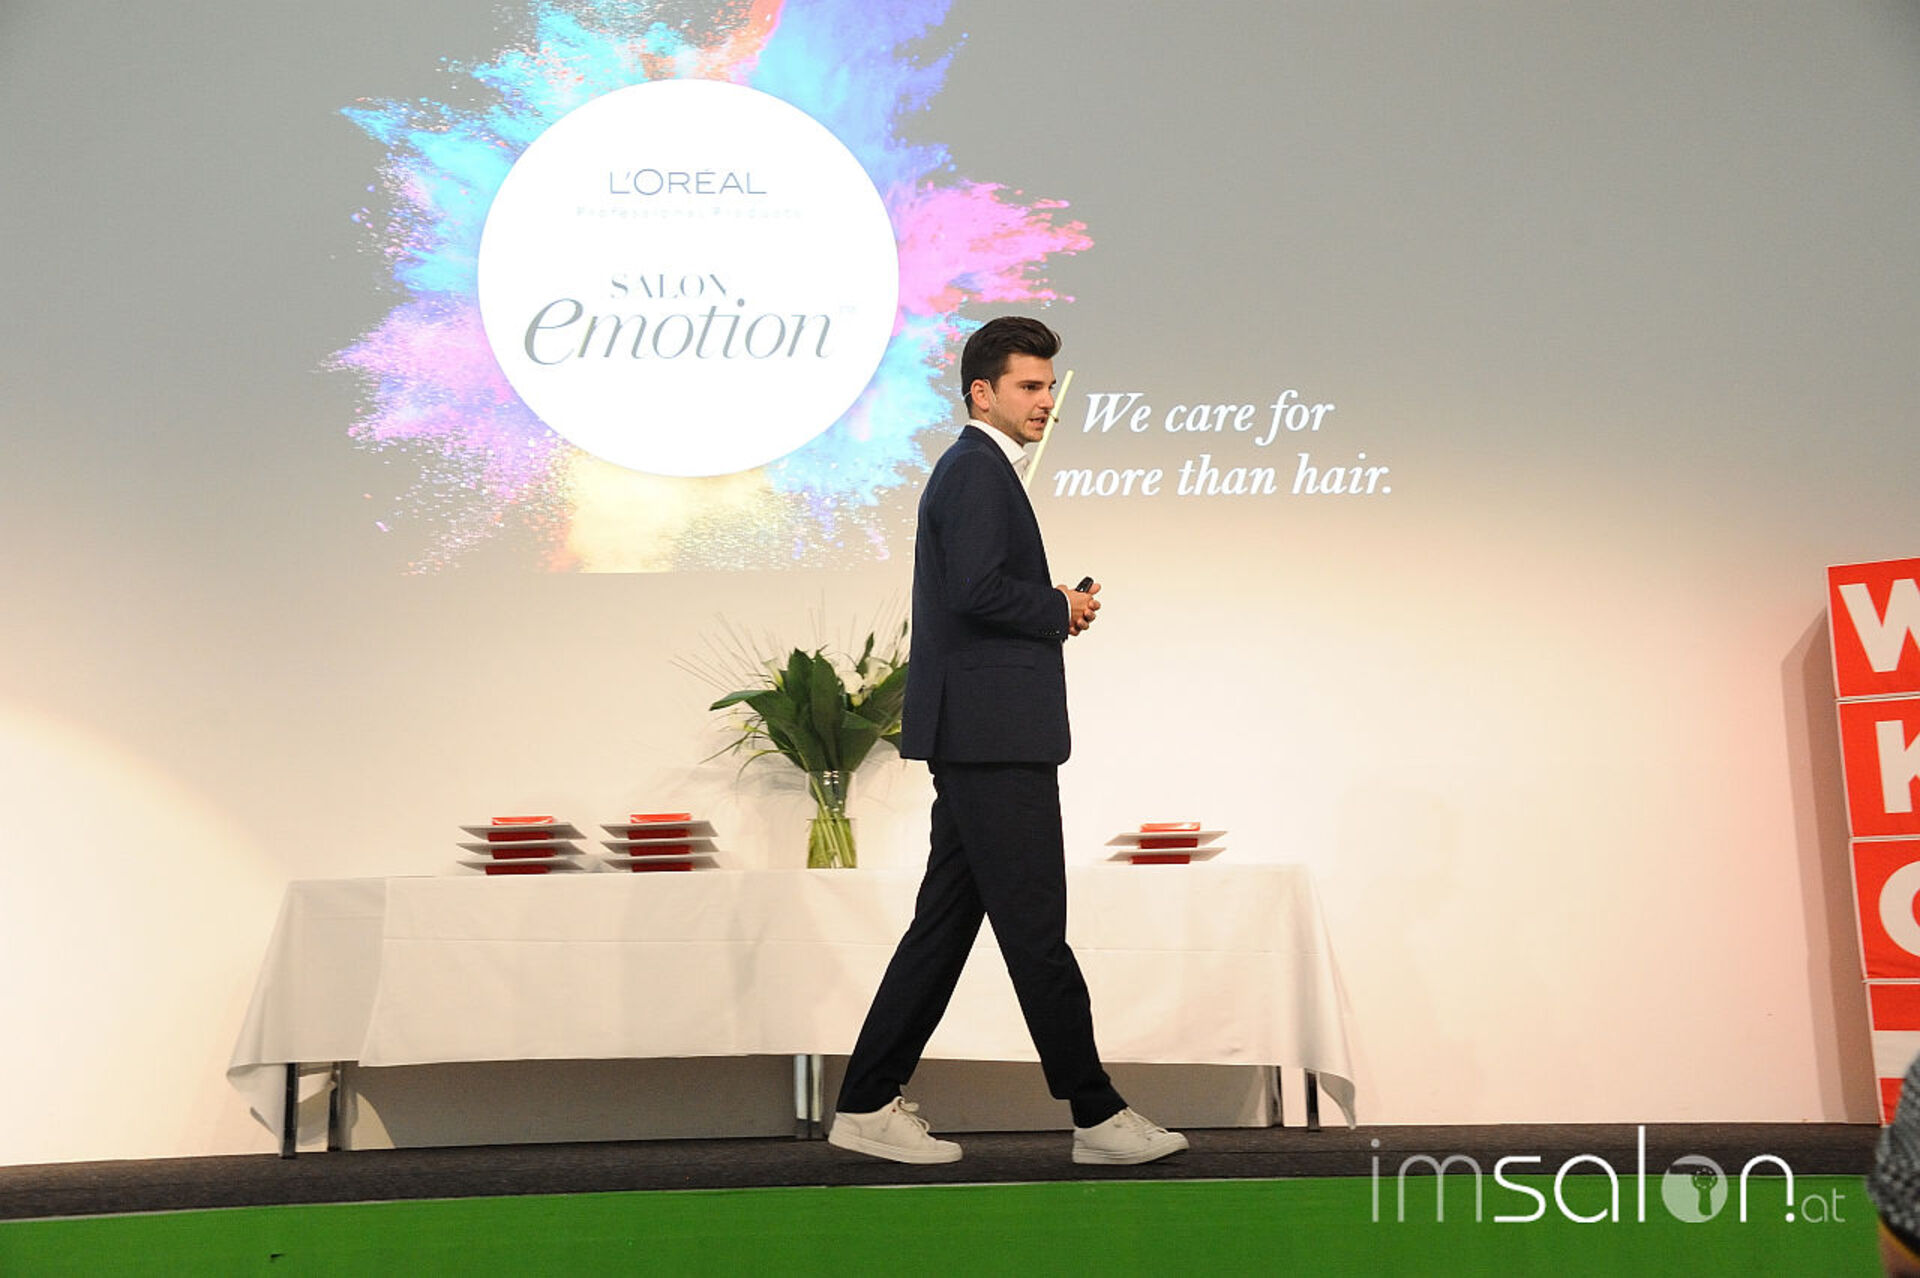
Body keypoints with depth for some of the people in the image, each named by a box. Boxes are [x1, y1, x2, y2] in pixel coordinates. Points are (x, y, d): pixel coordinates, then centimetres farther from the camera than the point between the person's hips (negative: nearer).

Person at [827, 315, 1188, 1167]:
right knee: (1035, 928, -3)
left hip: (978, 736, 11)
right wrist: (1060, 610, -7)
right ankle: (1097, 1115, 7)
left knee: (945, 922, 11)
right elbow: (977, 589, -23)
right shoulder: (977, 470, -9)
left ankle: (867, 1104, 15)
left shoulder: (974, 469, 23)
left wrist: (1054, 614, 9)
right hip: (992, 735, -11)